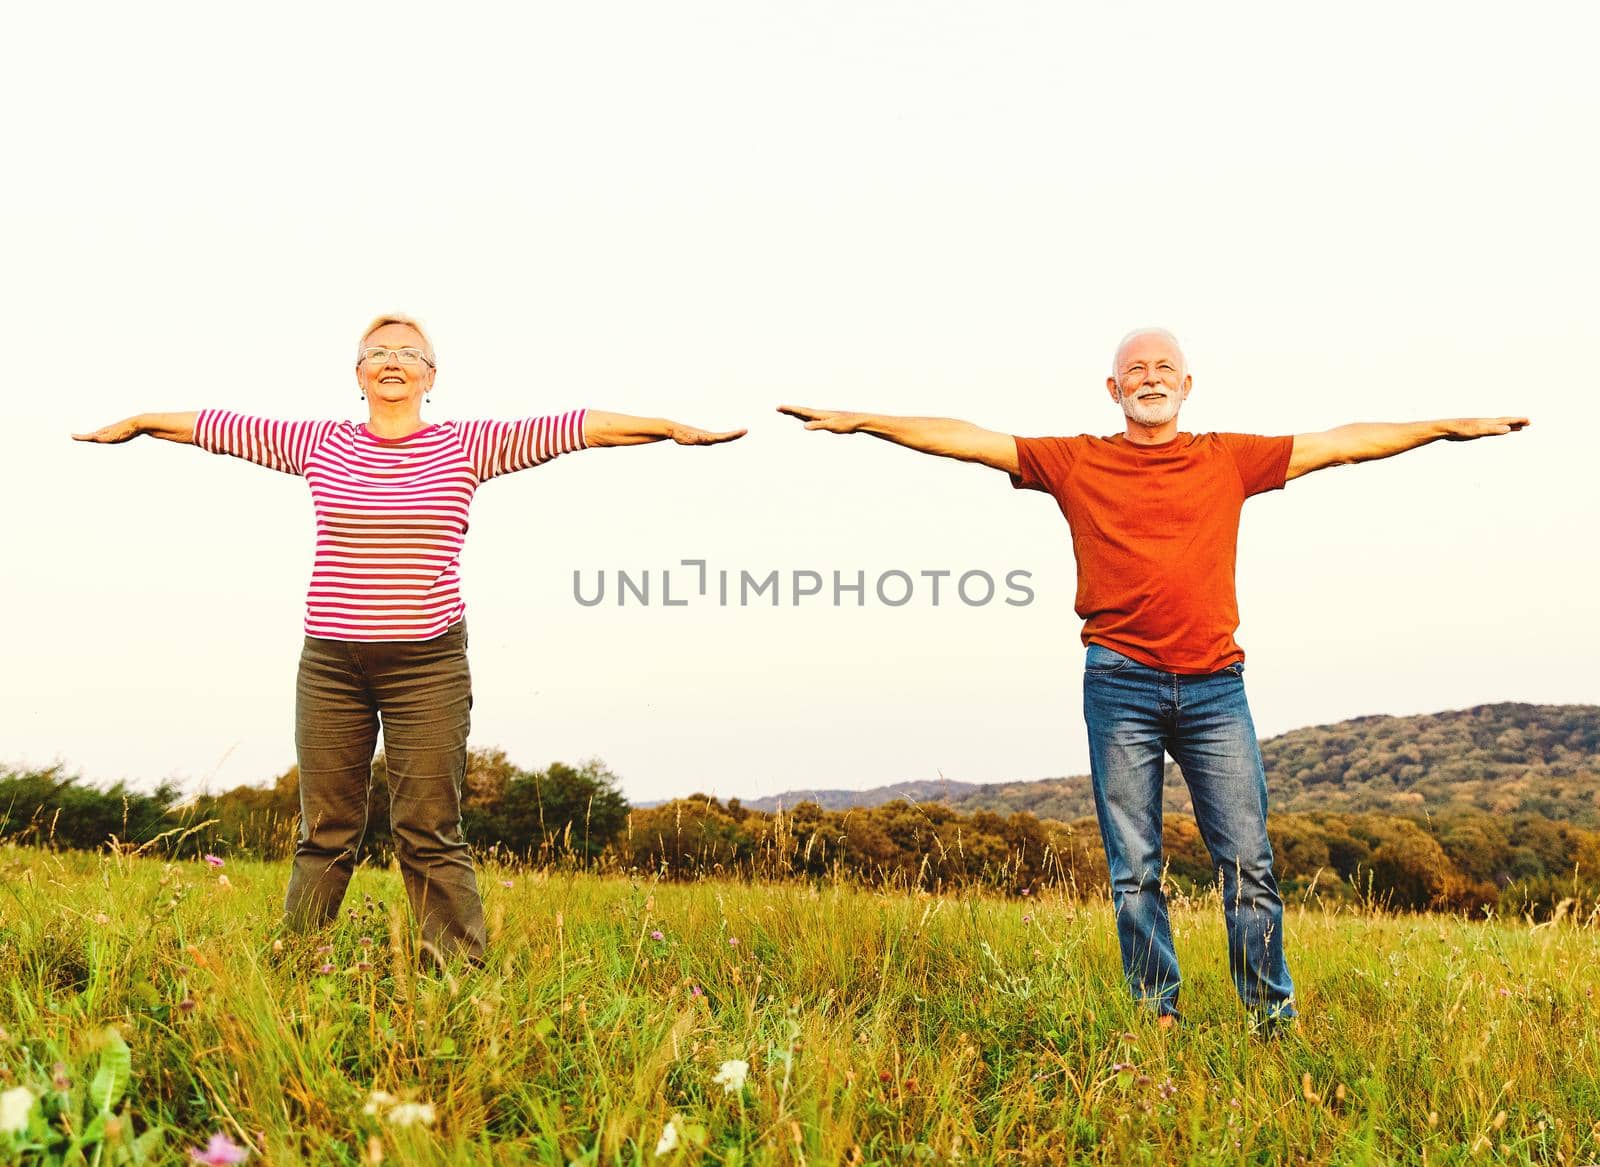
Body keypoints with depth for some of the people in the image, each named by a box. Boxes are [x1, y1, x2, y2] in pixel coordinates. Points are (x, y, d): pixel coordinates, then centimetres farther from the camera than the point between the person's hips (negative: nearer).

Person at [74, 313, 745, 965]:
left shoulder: (468, 447, 2)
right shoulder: (318, 445, 8)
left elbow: (582, 427, -4)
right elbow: (216, 426, 17)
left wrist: (676, 426, -10)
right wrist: (131, 424, 26)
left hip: (427, 665, -2)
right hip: (330, 664, 2)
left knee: (430, 836, 0)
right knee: (325, 835, 8)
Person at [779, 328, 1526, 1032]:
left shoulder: (1231, 460, 12)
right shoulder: (1076, 463, 8)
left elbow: (1344, 443, 15)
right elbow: (965, 438, 5)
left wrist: (1451, 427, 13)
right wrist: (861, 422, 1)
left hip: (1213, 686, 1)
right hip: (1121, 686, -1)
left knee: (1248, 861, 0)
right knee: (1134, 871, 3)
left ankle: (1273, 1017, 11)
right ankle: (1156, 1018, 13)